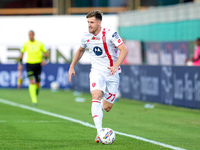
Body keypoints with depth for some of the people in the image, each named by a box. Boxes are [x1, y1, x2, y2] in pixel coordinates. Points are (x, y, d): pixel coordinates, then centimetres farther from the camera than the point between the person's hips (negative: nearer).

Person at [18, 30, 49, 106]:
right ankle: (34, 100, -17)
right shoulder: (26, 44, 2)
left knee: (37, 83, 5)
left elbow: (46, 53, 7)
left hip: (38, 64, 1)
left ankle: (36, 93, 39)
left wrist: (45, 60, -12)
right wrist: (20, 64, 13)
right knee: (32, 82, -16)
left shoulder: (40, 44, -2)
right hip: (29, 65, -1)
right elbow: (22, 53, 17)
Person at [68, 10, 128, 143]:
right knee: (96, 96, -27)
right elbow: (81, 50, 23)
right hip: (97, 71, 2)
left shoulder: (110, 34, -13)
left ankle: (99, 107, 40)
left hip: (112, 73, -2)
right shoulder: (86, 37, 2)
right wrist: (72, 66, 19)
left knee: (107, 107, -2)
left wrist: (116, 66, -31)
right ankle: (99, 132, -35)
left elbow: (124, 50, -18)